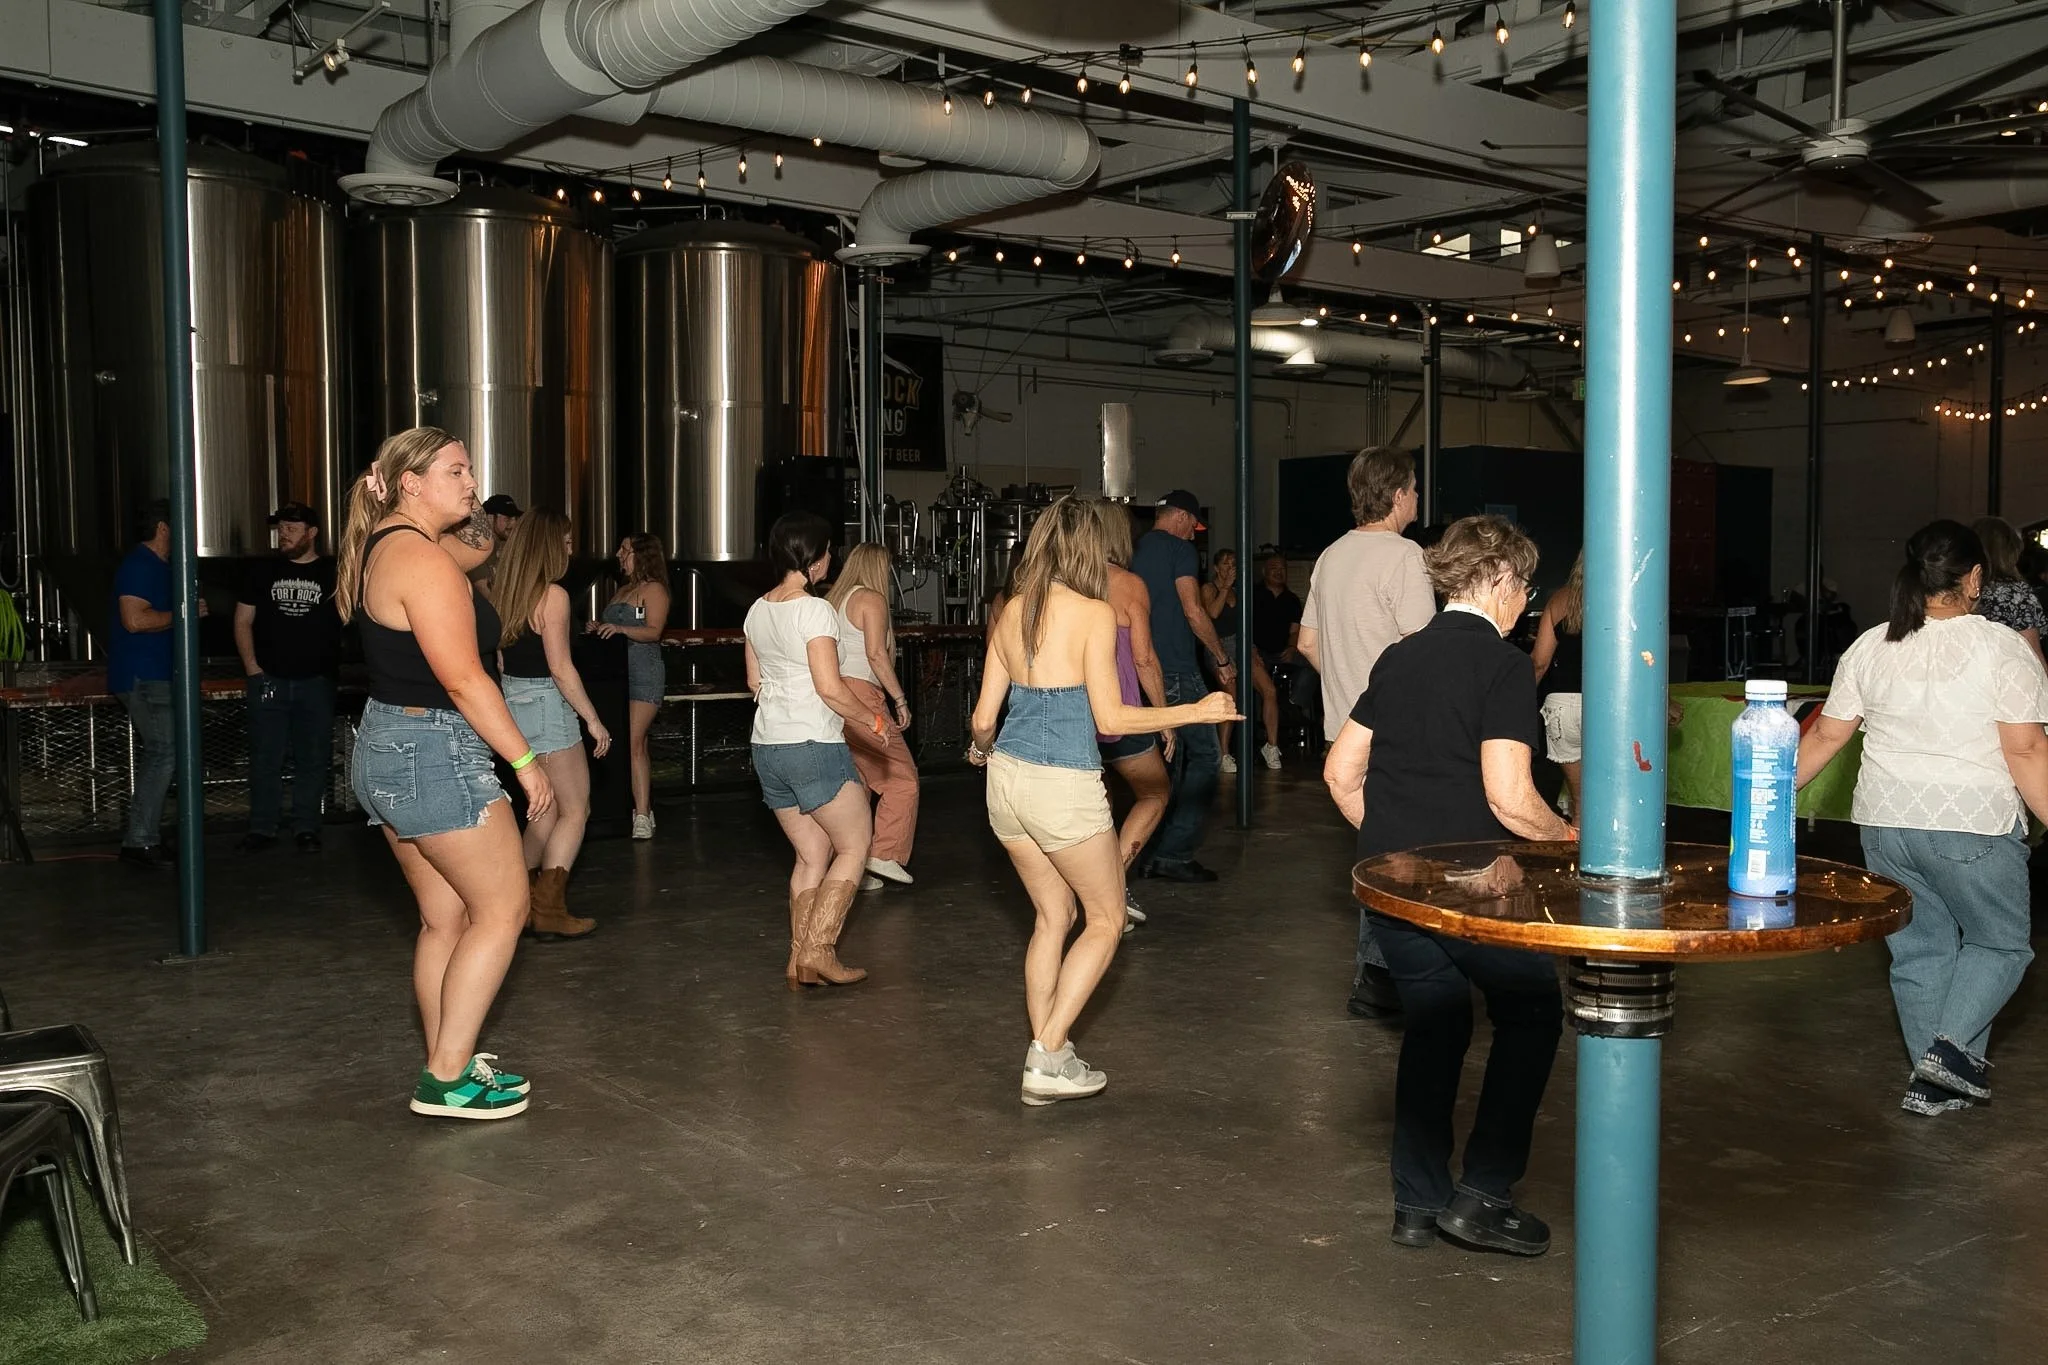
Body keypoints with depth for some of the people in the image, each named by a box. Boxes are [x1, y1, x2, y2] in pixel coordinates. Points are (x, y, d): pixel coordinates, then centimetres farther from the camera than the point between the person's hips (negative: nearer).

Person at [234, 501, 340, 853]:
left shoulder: (332, 573, 3)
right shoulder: (264, 570, 9)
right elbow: (243, 620, 10)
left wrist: (332, 666, -6)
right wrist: (252, 667, 0)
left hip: (316, 682, -1)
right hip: (268, 680, 1)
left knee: (312, 758, 4)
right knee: (265, 758, 3)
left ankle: (306, 827, 13)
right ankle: (262, 827, 12)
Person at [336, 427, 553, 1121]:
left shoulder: (377, 549, 13)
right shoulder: (423, 558, -18)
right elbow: (463, 679, -21)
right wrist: (525, 760, -16)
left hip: (384, 750, 10)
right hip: (436, 755, -10)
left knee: (444, 918, 15)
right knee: (501, 910, -1)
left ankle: (447, 1065, 22)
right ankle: (448, 1079, 1)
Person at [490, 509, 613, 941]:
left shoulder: (501, 591, 8)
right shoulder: (552, 595, -15)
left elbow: (500, 659, 14)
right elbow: (561, 668, -17)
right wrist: (593, 720, -11)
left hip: (511, 704, 8)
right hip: (546, 707, -8)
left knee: (548, 807, 18)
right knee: (575, 810, 3)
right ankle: (549, 911, 1)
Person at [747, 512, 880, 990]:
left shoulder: (758, 610, 9)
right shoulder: (815, 610, -15)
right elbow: (830, 688, -19)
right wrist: (876, 723, -7)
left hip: (768, 747, 8)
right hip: (814, 745, -8)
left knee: (811, 856, 15)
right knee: (854, 847, 5)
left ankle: (799, 961, 14)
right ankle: (818, 950, -1)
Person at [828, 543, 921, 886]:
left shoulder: (835, 599, 19)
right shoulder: (871, 599, -5)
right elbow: (876, 654, -15)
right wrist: (899, 699, -11)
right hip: (860, 694, -9)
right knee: (902, 776, 0)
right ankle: (885, 855, -6)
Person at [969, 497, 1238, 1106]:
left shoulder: (1013, 611, 5)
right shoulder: (1094, 614, -11)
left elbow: (984, 716, 8)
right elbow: (1111, 718, -13)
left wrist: (982, 747, 31)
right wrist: (1198, 711, -6)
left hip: (1006, 777, 6)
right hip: (1064, 785, -6)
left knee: (1054, 914, 20)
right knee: (1106, 919, 11)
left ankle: (1047, 1056, 22)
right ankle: (1048, 1057, 5)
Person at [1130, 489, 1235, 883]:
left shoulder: (1134, 552, 16)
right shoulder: (1179, 549, -8)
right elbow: (1193, 611, -13)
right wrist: (1223, 661, -4)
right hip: (1177, 673, -8)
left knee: (1163, 764, 14)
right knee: (1204, 756, 0)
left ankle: (1150, 856, 14)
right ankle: (1175, 853, -6)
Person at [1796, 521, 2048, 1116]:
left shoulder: (1870, 648, 4)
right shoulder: (2000, 647, -8)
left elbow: (1825, 736, 6)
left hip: (1885, 823, 4)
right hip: (1971, 825, -4)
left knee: (1920, 947, 12)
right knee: (2000, 942, 13)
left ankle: (1936, 1079, 16)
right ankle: (1952, 1046, -4)